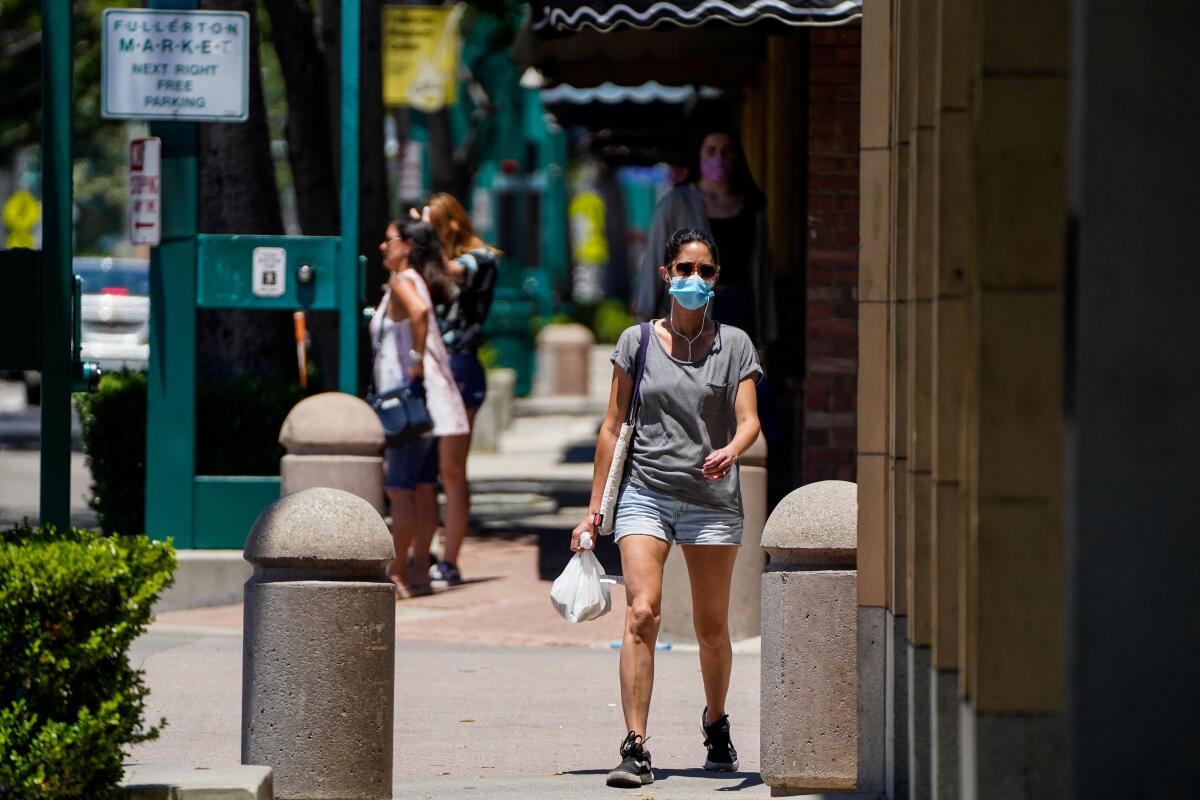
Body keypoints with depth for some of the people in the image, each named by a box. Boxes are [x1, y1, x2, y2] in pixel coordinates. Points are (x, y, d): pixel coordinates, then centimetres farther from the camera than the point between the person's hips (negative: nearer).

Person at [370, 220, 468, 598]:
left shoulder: (402, 282, -11)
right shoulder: (420, 282, 17)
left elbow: (419, 311, -32)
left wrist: (417, 361, -26)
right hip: (429, 402, 10)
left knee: (400, 488, -8)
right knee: (423, 488, 10)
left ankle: (397, 575, -9)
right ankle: (419, 570, 13)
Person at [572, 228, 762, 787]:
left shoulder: (734, 345, 5)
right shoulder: (637, 342, 7)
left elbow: (748, 419, -5)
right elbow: (613, 426, 9)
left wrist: (732, 451, -29)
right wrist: (594, 508, 7)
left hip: (712, 499, 1)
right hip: (645, 493, 0)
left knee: (712, 627, 8)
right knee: (641, 614, -17)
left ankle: (716, 725, 34)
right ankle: (635, 747, -21)